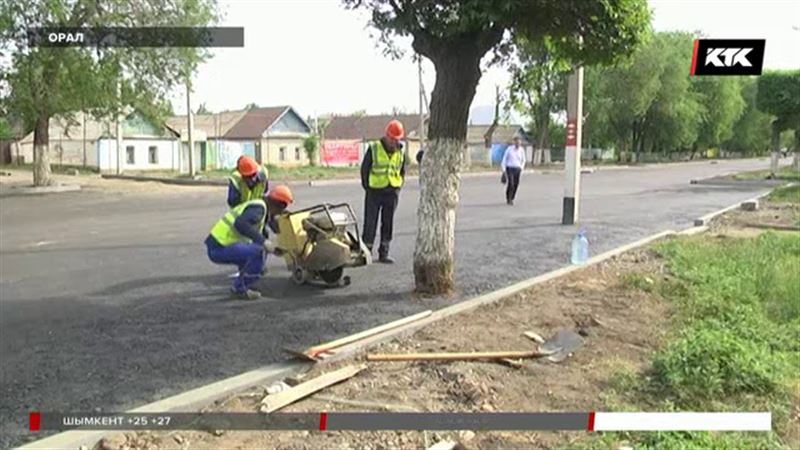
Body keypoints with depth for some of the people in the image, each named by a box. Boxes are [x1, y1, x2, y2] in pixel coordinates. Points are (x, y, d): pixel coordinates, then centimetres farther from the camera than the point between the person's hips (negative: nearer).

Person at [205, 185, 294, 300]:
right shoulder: (259, 207, -15)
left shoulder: (261, 207, 16)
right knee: (258, 252, -24)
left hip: (222, 243, 10)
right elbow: (240, 224, -33)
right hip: (219, 248, -10)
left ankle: (241, 286, 17)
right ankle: (239, 289, -7)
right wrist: (263, 241, -33)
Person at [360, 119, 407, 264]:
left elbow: (402, 171, 17)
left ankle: (383, 254, 15)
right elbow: (364, 169, 1)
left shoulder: (400, 152, 6)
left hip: (392, 193, 4)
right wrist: (368, 188, -1)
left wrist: (397, 188, 7)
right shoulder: (373, 149, -6)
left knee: (388, 224, 7)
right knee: (370, 223, -1)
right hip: (374, 192, -3)